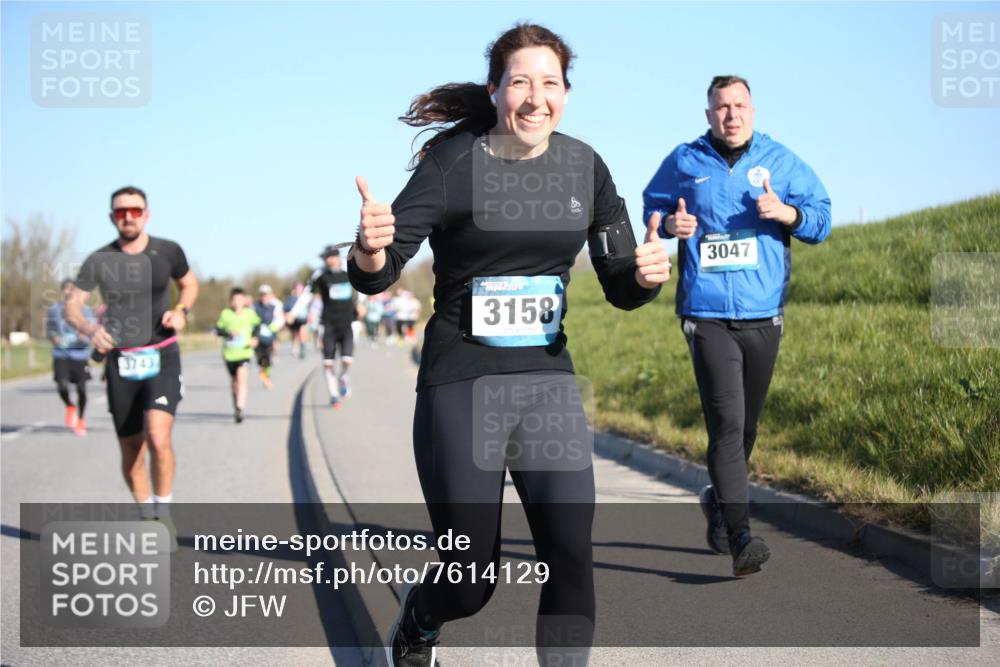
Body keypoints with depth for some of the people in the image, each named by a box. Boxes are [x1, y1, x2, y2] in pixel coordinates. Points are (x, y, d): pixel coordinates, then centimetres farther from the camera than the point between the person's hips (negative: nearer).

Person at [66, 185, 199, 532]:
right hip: (120, 362, 2)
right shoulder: (99, 261, -2)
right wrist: (90, 329, -25)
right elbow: (72, 305, -3)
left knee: (158, 438, -22)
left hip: (162, 358, -2)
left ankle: (163, 512, -2)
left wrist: (181, 311, -5)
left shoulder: (168, 252, -1)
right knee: (131, 451, 9)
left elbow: (189, 284, 16)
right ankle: (147, 517, 30)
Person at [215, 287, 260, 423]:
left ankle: (240, 409, -25)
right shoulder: (225, 313, -3)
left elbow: (257, 325, 15)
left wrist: (254, 337, 0)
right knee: (234, 381, 16)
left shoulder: (250, 313, -1)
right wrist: (229, 333, -18)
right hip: (229, 353, 2)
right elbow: (218, 329, 0)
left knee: (242, 377, -20)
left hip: (245, 352, -2)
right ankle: (236, 406, 37)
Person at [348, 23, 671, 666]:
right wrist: (371, 246, -39)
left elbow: (620, 287, 6)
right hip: (461, 386, -3)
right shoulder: (453, 162, -10)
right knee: (472, 579, 3)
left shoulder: (584, 166, 2)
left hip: (548, 380, 3)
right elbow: (374, 276, -15)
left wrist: (646, 274, -18)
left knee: (571, 552, -11)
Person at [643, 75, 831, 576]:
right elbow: (652, 205, 17)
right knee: (726, 422, -14)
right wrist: (670, 223, -6)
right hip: (706, 315, -3)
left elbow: (821, 219, 6)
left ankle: (719, 501, 39)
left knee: (746, 423, 15)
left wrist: (785, 212, -15)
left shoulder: (780, 161, 6)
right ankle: (740, 536, -15)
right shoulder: (684, 162, 4)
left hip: (763, 314, 3)